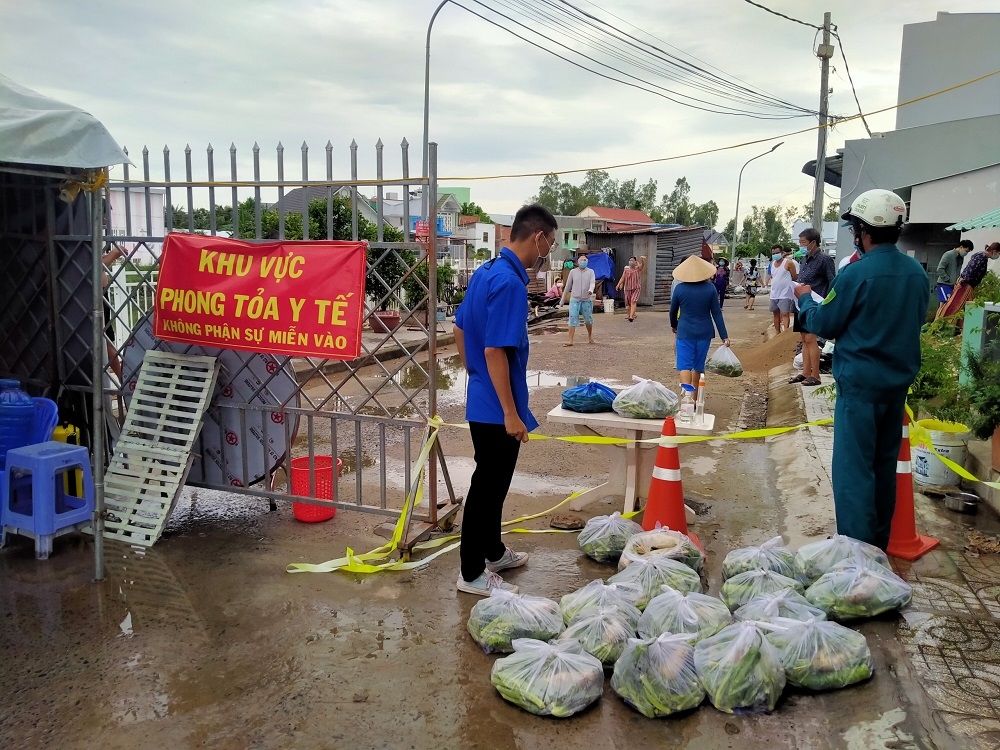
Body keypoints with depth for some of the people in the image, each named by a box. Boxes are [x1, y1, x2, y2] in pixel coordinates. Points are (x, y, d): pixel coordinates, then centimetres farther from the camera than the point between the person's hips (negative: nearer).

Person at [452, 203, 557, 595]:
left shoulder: (486, 272, 7)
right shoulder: (510, 282, -23)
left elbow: (459, 330, 15)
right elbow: (495, 351, -26)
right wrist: (511, 414, -22)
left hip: (482, 401, 10)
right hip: (496, 408, -10)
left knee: (493, 482, 22)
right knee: (487, 486, 3)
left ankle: (493, 551, 38)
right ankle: (472, 573, 16)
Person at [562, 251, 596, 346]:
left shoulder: (590, 272, 2)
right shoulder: (573, 272, 3)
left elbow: (592, 282, -13)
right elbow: (568, 286, 9)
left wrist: (591, 290, -36)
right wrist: (563, 298, 12)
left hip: (587, 300, 0)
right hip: (575, 300, 0)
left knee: (588, 320, 11)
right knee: (572, 319, -8)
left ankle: (590, 335, 36)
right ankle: (570, 341, -10)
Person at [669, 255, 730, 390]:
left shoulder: (679, 288, -7)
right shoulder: (710, 288, -5)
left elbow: (673, 311, 6)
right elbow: (717, 314, -5)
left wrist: (674, 325, 26)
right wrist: (724, 336, -1)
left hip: (685, 332, -2)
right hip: (704, 333, 2)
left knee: (685, 365, -4)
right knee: (698, 365, 15)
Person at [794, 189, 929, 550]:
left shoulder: (857, 273, -17)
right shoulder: (918, 273, 4)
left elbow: (823, 325, -8)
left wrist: (805, 298, 9)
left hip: (860, 383, -7)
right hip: (899, 380, 7)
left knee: (854, 467, -2)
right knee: (885, 463, 17)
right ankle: (878, 542, 28)